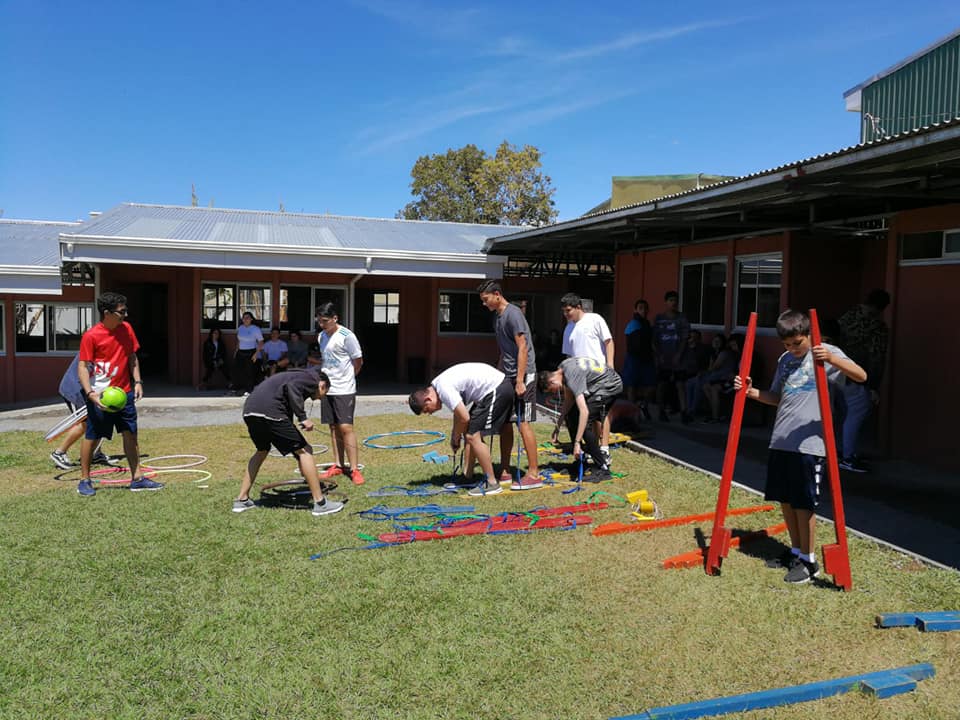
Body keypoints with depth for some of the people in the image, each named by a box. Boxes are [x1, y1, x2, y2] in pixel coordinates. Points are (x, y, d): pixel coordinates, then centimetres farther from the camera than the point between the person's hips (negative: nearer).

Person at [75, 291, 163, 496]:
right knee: (92, 437, 4)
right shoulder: (91, 336, -13)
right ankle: (84, 481, 17)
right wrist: (90, 393, -24)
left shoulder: (126, 329, 4)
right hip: (101, 396, -6)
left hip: (124, 393, 6)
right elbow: (82, 367, -13)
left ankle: (137, 478, 14)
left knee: (130, 435, 8)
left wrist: (137, 381, 4)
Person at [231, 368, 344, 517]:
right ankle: (320, 503, 6)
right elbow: (291, 387, -13)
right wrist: (303, 417, -11)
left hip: (249, 410, 9)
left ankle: (242, 500, 35)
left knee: (262, 451, 31)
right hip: (269, 410, -9)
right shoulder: (312, 379, 11)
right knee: (304, 450, 2)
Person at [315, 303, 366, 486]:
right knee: (333, 427, 11)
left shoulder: (346, 336, -13)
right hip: (327, 388, 7)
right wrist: (327, 378, 10)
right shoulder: (321, 336, 9)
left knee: (346, 427, -10)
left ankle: (355, 469, -6)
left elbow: (358, 362, -6)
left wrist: (345, 379, 4)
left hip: (344, 390, -7)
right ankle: (338, 465, 19)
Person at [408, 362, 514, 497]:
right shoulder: (439, 384, 11)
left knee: (472, 436, -9)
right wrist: (455, 436, 18)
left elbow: (464, 417, -17)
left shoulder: (444, 389, -19)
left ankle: (492, 483, -2)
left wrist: (455, 437, 1)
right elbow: (459, 411, 22)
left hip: (496, 389, -11)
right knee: (469, 432, 16)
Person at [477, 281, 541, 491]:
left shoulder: (513, 314, -13)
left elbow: (522, 348, -18)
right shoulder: (498, 318, 16)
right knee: (505, 423, 11)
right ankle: (504, 471, 19)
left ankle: (534, 474, -1)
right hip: (507, 377, 9)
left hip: (522, 375, -9)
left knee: (523, 423, -8)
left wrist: (520, 381, -22)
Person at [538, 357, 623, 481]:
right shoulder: (563, 367, -1)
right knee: (571, 417, 7)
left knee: (583, 422, -19)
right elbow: (569, 399, 10)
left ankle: (603, 468, -14)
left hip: (610, 386, -10)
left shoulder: (573, 377, -30)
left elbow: (584, 412, -36)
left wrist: (577, 443, -35)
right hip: (597, 387, 10)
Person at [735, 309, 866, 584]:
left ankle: (808, 560, 11)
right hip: (780, 440, 7)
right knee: (784, 499, 13)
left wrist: (830, 358, -34)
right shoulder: (785, 360, 14)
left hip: (808, 443, -6)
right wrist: (750, 391, 3)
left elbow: (861, 376, -18)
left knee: (803, 502, -2)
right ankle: (796, 551, 28)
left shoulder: (827, 353, -4)